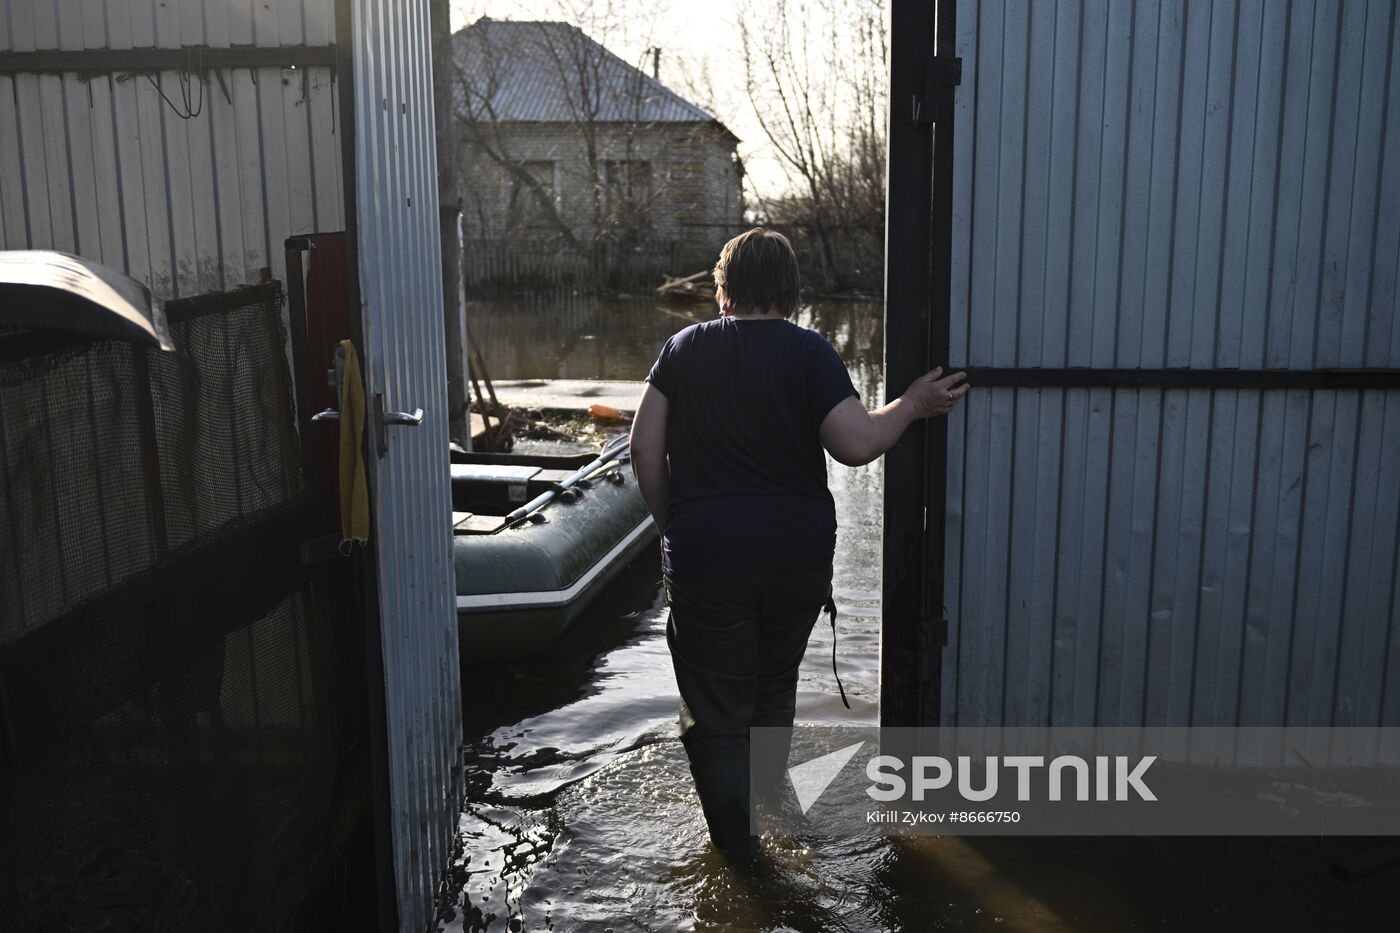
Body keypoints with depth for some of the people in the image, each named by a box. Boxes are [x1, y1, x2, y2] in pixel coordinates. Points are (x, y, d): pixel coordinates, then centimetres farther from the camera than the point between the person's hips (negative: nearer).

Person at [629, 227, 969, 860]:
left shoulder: (684, 350, -1)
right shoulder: (810, 352, -6)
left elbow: (645, 448, -3)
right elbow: (857, 445, -15)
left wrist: (671, 523, 9)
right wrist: (913, 405, 0)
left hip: (705, 555, -1)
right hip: (798, 555, 2)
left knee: (715, 701, 12)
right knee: (775, 680, 26)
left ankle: (736, 837, 17)